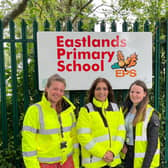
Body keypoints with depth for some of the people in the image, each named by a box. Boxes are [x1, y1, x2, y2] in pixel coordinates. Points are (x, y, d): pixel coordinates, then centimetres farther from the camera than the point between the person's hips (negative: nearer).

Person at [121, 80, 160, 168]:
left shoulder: (151, 114, -14)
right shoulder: (126, 110, 4)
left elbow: (153, 143, -15)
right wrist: (122, 145, -2)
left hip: (143, 158, -5)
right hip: (128, 155, 6)